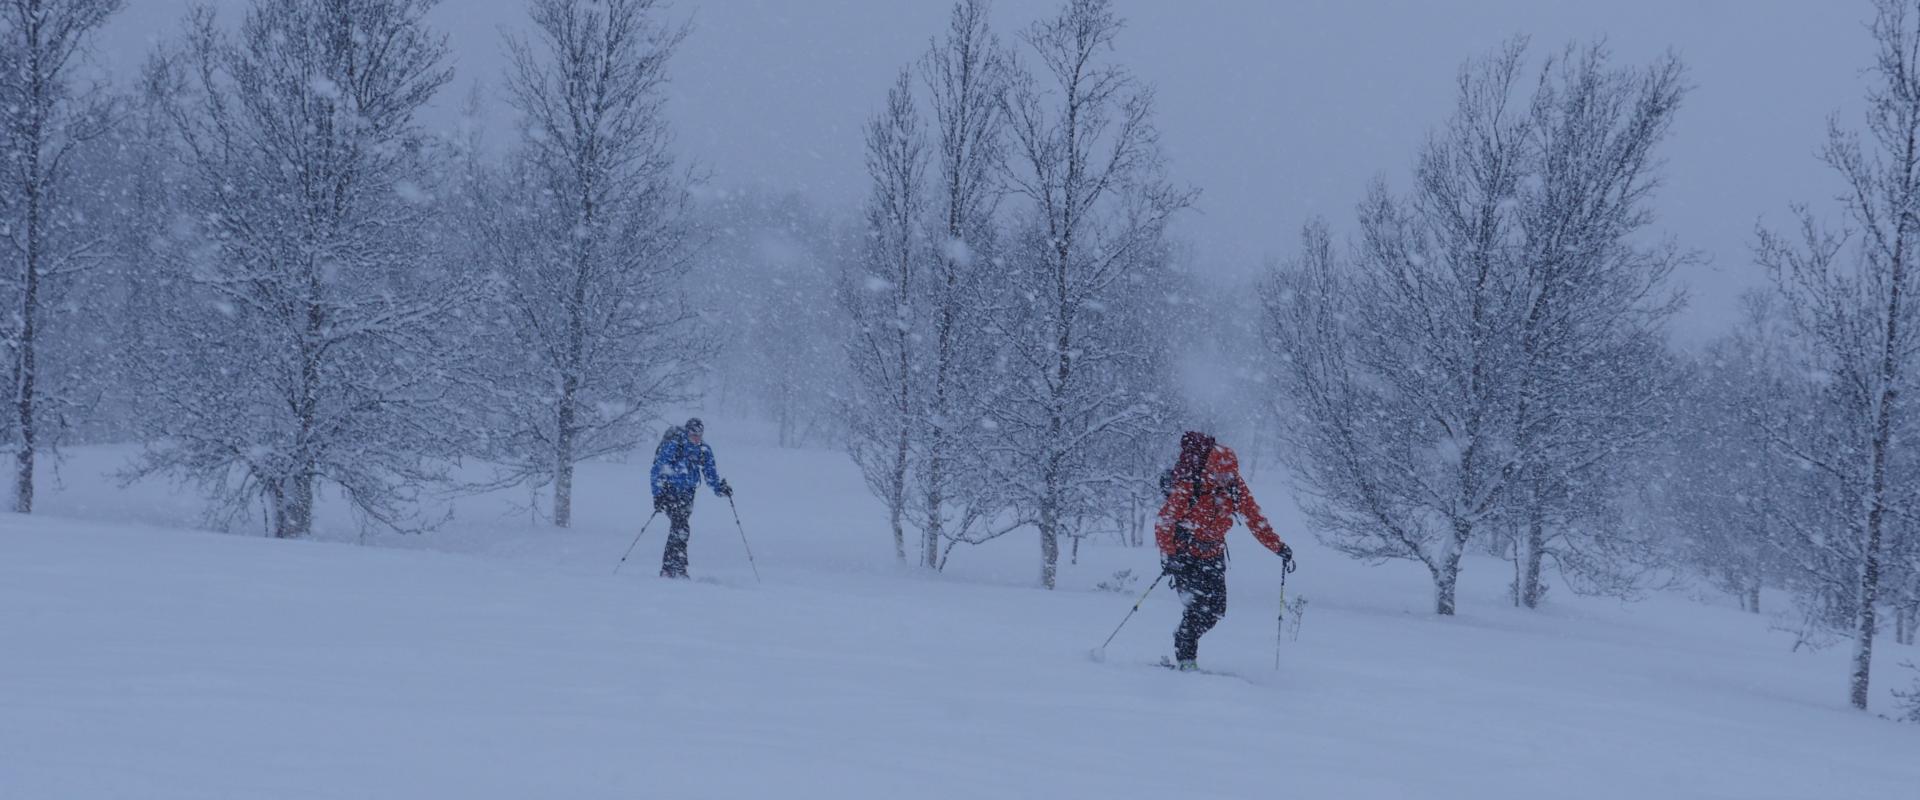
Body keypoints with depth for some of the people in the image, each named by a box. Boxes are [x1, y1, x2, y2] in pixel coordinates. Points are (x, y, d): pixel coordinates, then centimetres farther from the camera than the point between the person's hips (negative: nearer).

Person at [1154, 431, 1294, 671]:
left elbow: (1254, 517, -1)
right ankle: (1185, 659, 0)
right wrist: (1167, 555, -29)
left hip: (1212, 555, 5)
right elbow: (1164, 523, -19)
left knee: (1216, 610, 0)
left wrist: (1278, 547, -6)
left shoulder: (1234, 485, -8)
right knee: (1200, 608, -15)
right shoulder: (1187, 487, -22)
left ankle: (1183, 644, 22)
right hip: (1184, 554, -5)